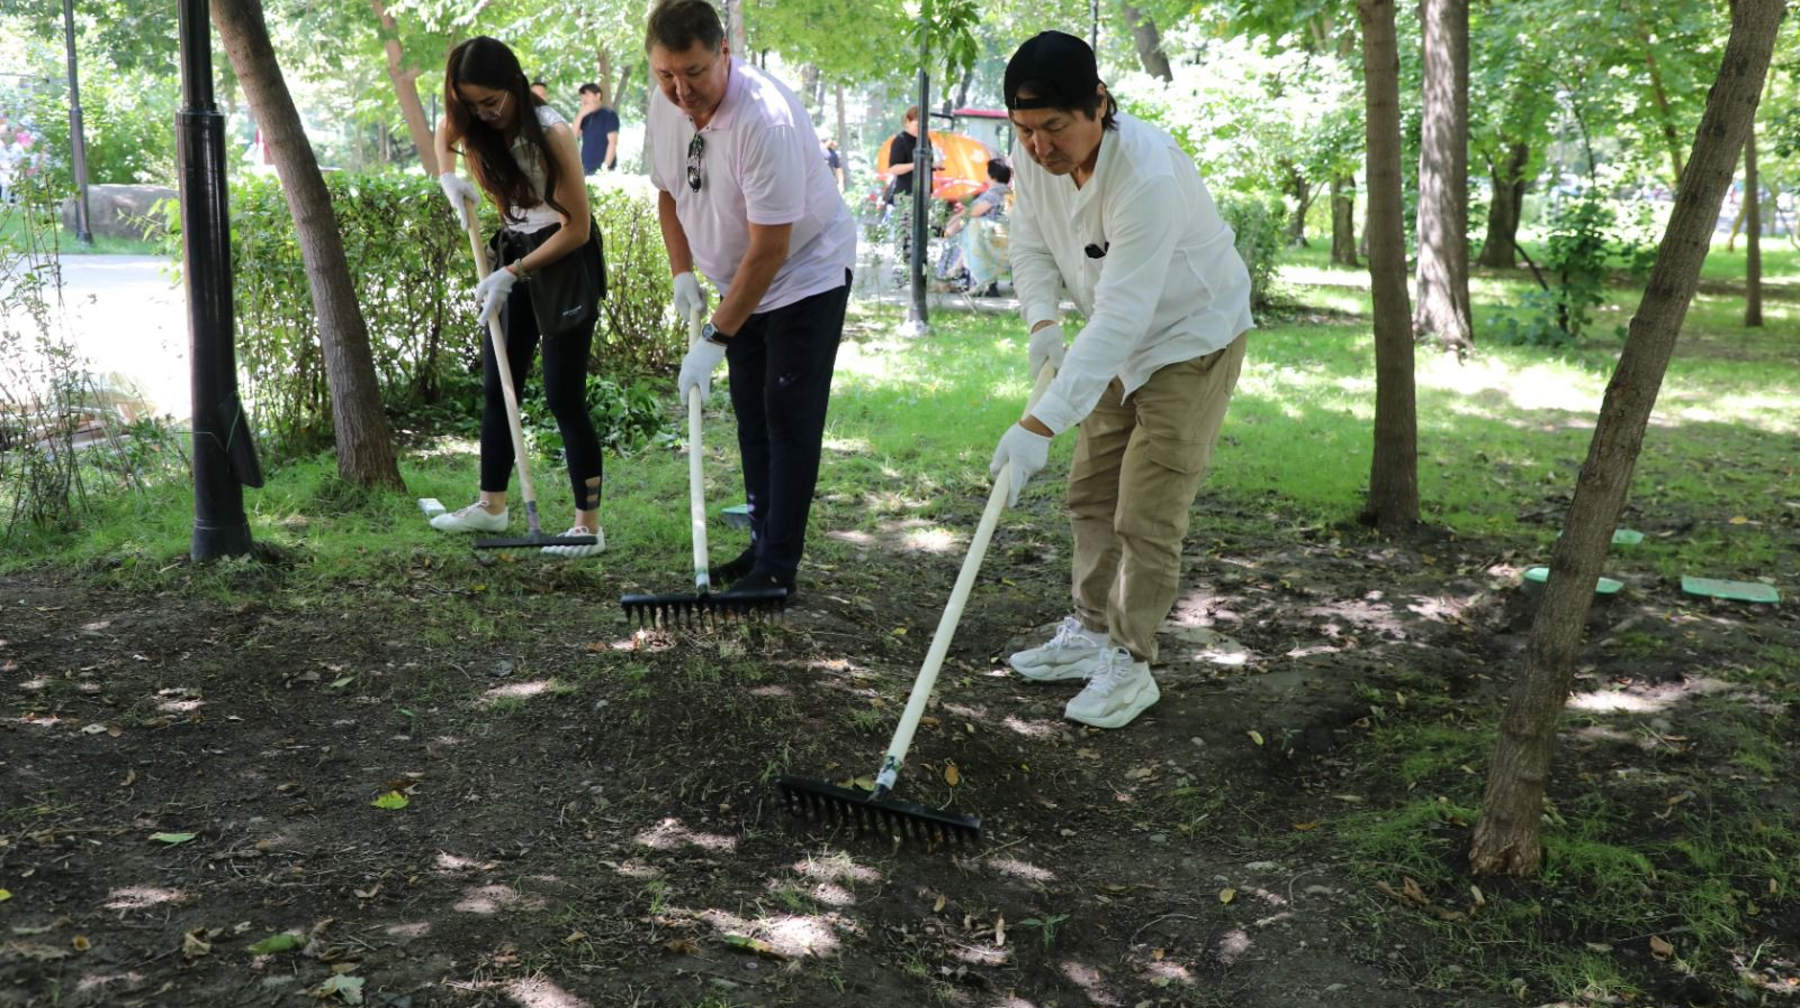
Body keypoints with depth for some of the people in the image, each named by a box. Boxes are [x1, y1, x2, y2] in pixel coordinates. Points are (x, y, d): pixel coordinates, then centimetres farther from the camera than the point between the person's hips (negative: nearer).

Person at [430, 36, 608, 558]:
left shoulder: (550, 132, -23)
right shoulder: (473, 125, -4)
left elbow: (577, 228, -21)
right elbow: (445, 132, 21)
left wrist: (512, 274, -23)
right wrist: (448, 177, -1)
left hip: (566, 257, -7)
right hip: (514, 252, 7)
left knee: (563, 395, -9)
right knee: (496, 386, 11)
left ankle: (589, 524, -4)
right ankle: (491, 505, 24)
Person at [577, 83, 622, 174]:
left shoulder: (608, 114, -2)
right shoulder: (586, 116, 16)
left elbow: (613, 141, -10)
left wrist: (605, 166, -18)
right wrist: (581, 114, -5)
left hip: (601, 169, -6)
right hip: (586, 169, 6)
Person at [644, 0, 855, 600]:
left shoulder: (764, 118, -32)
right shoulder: (664, 104, -7)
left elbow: (769, 250, -30)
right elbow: (667, 191, 12)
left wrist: (715, 338, -27)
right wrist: (682, 273, 0)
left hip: (807, 274, -8)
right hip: (740, 281, 8)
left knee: (790, 420, -8)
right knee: (751, 416, 11)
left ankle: (777, 569, -4)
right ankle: (763, 547, 21)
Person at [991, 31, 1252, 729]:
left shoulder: (1148, 176, -37)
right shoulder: (1036, 157, -14)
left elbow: (1120, 317, -40)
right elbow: (1032, 246, 1)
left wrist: (1041, 424, -44)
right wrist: (1041, 321, -20)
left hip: (1192, 338, -8)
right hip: (1122, 344, 8)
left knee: (1145, 515, -8)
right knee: (1090, 493, 14)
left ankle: (1131, 665, 6)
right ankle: (1091, 631, 29)